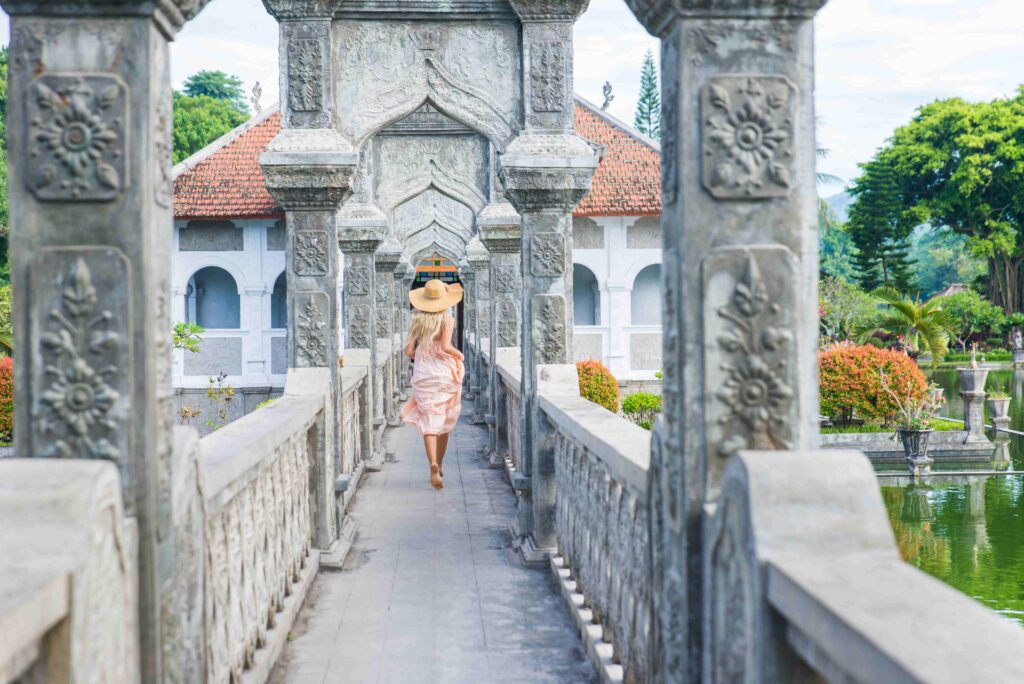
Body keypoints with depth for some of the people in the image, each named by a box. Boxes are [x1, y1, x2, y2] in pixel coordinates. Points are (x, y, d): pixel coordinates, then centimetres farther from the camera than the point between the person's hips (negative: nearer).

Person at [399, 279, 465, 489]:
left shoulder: (417, 320, 2)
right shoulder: (447, 320, -8)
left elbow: (409, 350, -1)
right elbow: (445, 347, -20)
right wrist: (459, 354, 0)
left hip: (423, 374, 1)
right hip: (445, 373, -1)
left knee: (429, 422, -4)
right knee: (445, 421, 16)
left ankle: (433, 464, -25)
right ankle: (439, 464, 27)